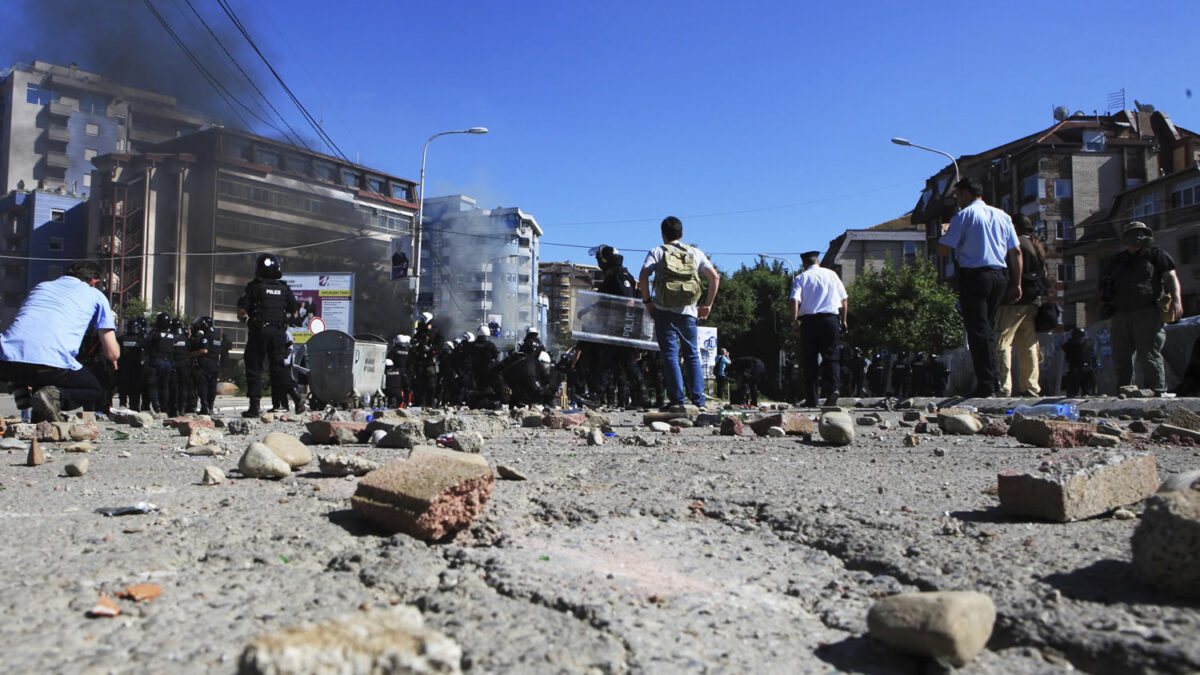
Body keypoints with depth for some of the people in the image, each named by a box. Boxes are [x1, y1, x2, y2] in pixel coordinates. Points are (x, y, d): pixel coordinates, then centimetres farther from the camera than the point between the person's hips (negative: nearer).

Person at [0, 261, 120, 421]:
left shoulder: (40, 286, 31)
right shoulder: (95, 295, 18)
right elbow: (113, 354, 14)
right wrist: (102, 352, 39)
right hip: (51, 364, -5)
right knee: (97, 394, 17)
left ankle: (22, 398, 9)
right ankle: (55, 395, -13)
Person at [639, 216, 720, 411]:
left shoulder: (657, 252, 4)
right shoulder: (695, 253, 12)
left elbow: (643, 276, -11)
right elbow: (715, 277, 7)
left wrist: (647, 301, -2)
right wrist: (708, 304, 12)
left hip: (664, 311, -2)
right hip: (688, 312, 2)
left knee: (670, 355, 0)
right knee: (692, 354, 10)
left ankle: (677, 399, -5)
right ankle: (698, 399, 6)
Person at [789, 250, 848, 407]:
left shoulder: (801, 278, 6)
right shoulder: (832, 274, 12)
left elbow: (794, 300, -9)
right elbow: (844, 299, 10)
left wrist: (794, 322, -11)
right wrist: (843, 320, 17)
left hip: (809, 320, -1)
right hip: (831, 318, 1)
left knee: (809, 360, 4)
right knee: (830, 357, 5)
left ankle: (811, 400, 2)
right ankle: (832, 388, -19)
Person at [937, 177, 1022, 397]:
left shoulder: (964, 216, -3)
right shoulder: (1002, 216, 14)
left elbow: (943, 250, -8)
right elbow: (1016, 251, 11)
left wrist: (945, 231, 12)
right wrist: (1016, 284, 14)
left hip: (973, 275, -6)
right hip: (1000, 275, 6)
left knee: (977, 329, -4)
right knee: (987, 327, 17)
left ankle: (986, 385, -8)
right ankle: (993, 378, 15)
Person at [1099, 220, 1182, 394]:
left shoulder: (1155, 254, 9)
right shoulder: (1117, 260, 22)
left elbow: (1171, 277, 0)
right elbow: (1104, 286, 24)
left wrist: (1176, 300, -15)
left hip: (1146, 313, -5)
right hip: (1120, 314, 5)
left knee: (1149, 357, -12)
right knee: (1120, 360, 8)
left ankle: (1157, 393, -10)